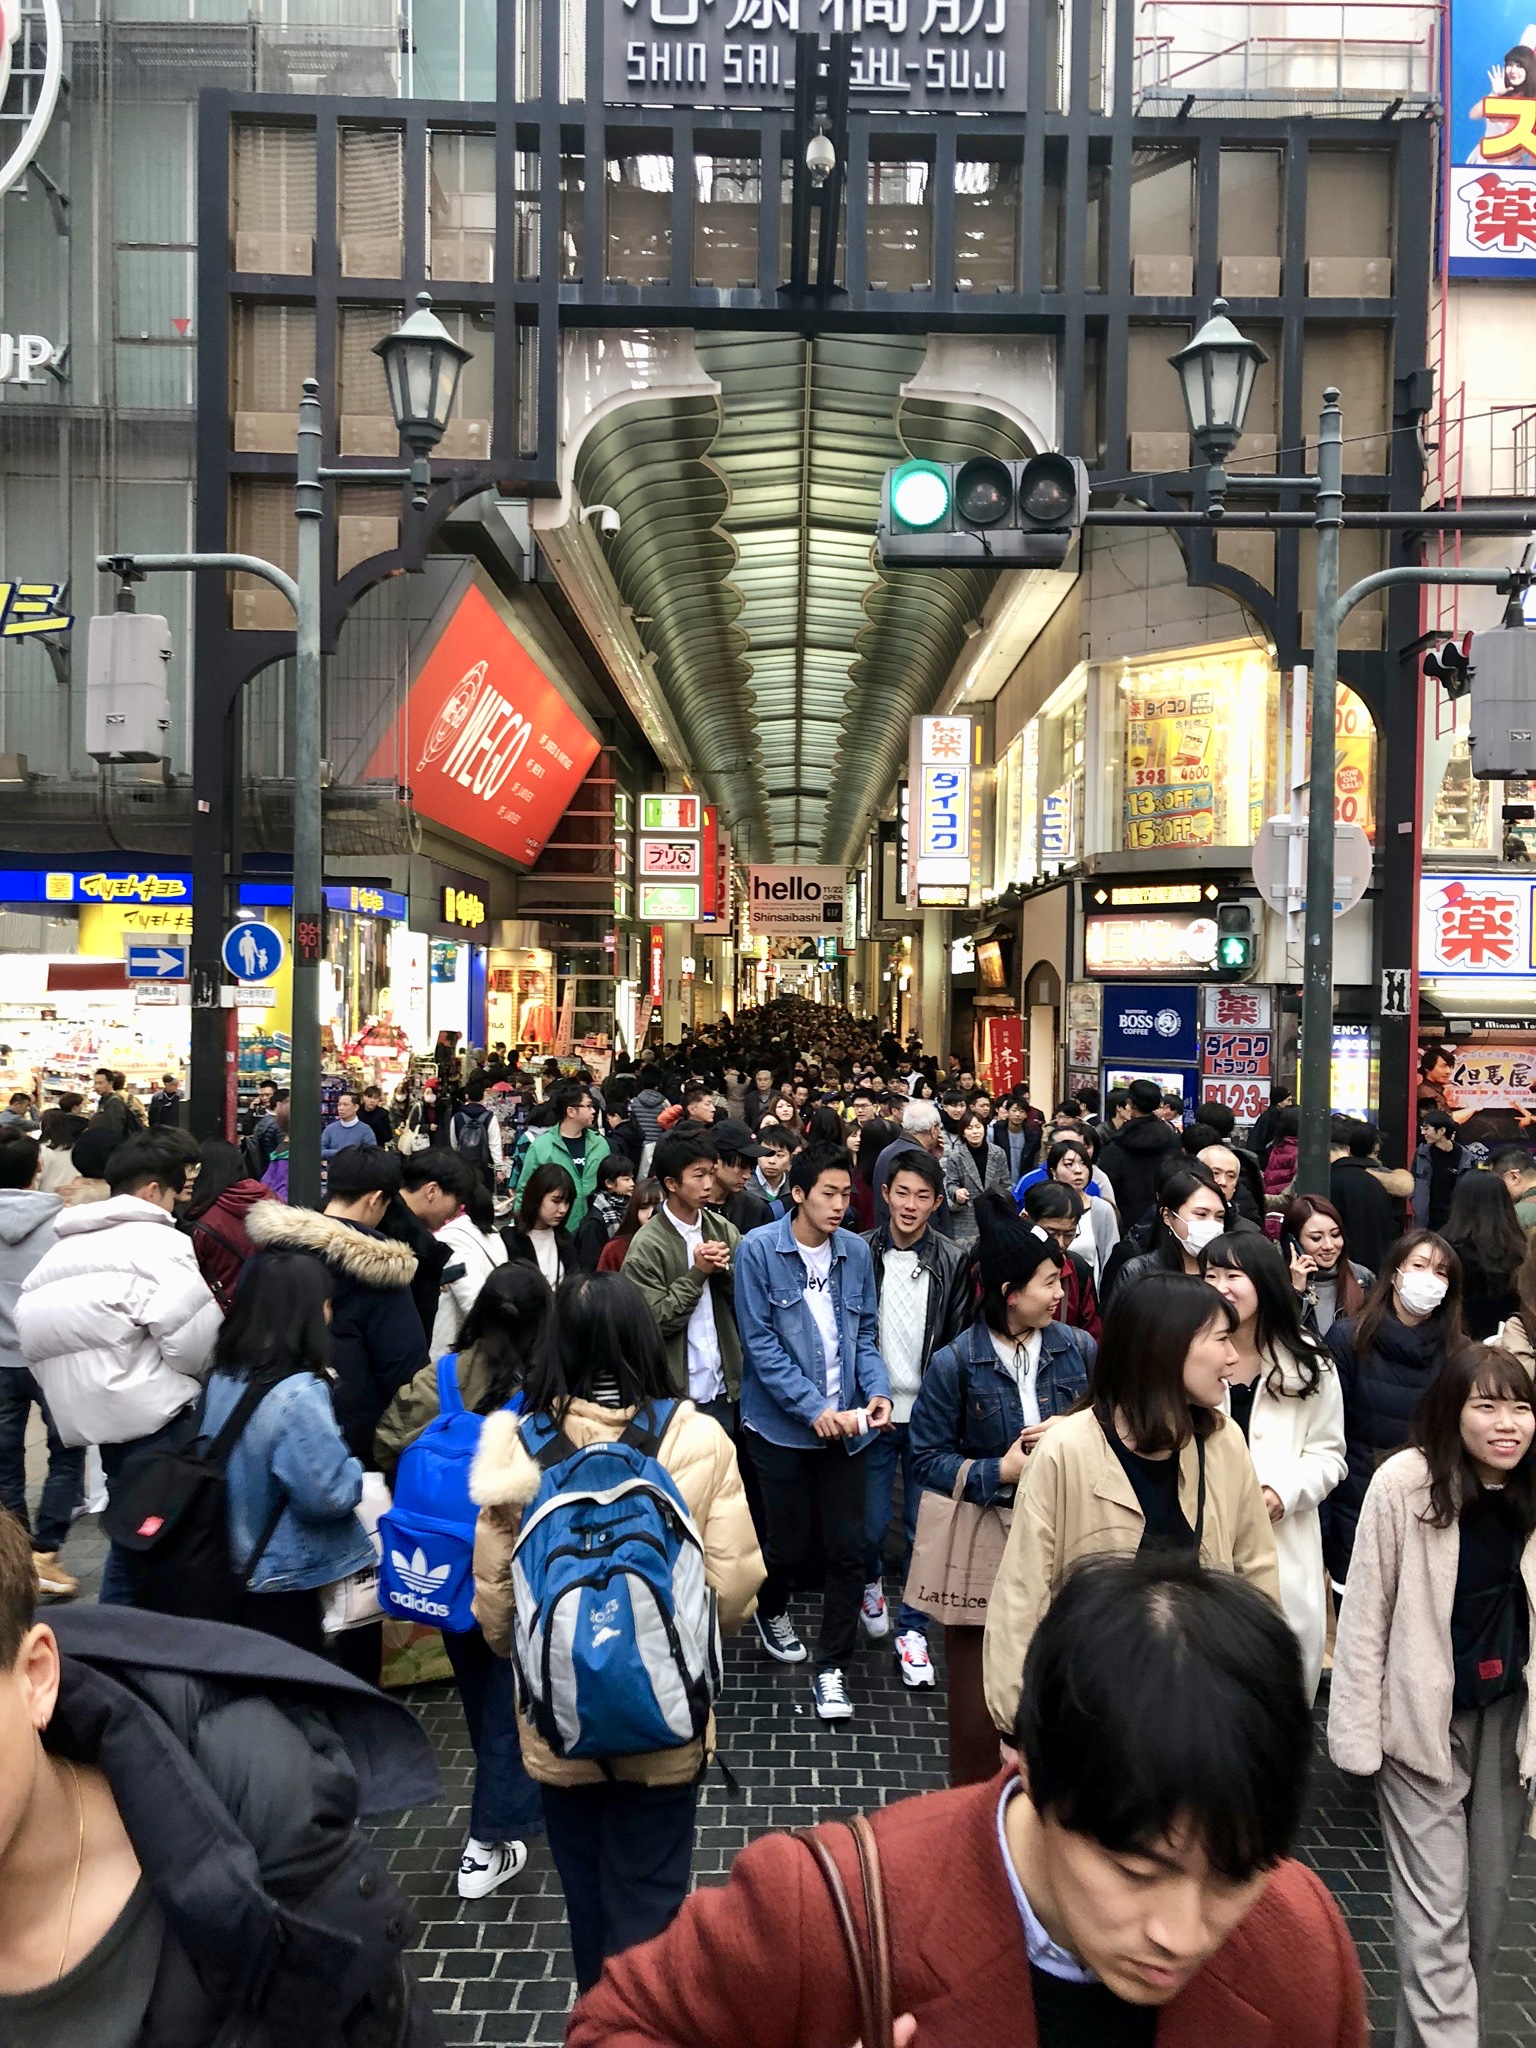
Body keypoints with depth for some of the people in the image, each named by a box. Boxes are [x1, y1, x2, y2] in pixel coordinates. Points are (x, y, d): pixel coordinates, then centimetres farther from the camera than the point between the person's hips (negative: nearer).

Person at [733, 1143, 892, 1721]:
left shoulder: (857, 1252, -1)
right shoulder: (759, 1250, -11)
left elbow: (865, 1332, 6)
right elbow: (760, 1342, -13)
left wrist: (877, 1389, -11)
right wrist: (814, 1408, -18)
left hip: (844, 1425, 3)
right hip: (781, 1424, -2)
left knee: (848, 1547, 2)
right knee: (788, 1543, 12)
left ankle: (831, 1667, 19)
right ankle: (772, 1611, 45)